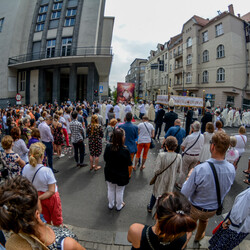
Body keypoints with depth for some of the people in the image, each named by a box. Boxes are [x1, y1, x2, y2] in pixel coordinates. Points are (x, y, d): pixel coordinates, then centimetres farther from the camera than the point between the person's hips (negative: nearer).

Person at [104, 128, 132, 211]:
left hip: (109, 174, 3)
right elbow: (129, 163, -16)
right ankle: (119, 206, 43)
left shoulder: (108, 147, -19)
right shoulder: (125, 150, -30)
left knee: (110, 190, 25)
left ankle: (111, 205, 46)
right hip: (121, 176, -3)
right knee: (119, 191, 21)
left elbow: (105, 159, -3)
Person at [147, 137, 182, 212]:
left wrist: (162, 170, -3)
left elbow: (156, 170, -24)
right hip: (171, 181, 2)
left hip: (161, 180, -1)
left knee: (155, 193, 24)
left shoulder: (161, 155, -26)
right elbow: (179, 171, -6)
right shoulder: (179, 157, -17)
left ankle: (150, 208, 46)